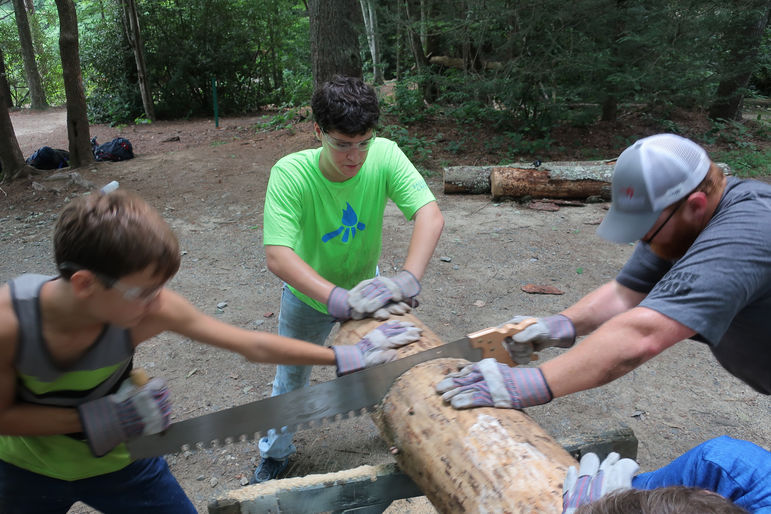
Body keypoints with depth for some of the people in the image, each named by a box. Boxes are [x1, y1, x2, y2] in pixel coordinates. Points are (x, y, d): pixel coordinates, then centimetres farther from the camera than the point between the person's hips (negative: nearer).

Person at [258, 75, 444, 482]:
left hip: (365, 285, 2)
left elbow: (430, 215, -36)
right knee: (291, 379, 18)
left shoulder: (384, 155, -27)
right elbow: (276, 254, -43)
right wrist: (337, 299, -56)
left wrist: (407, 279, -53)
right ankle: (275, 452, 46)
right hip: (308, 295, -1)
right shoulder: (290, 174, -33)